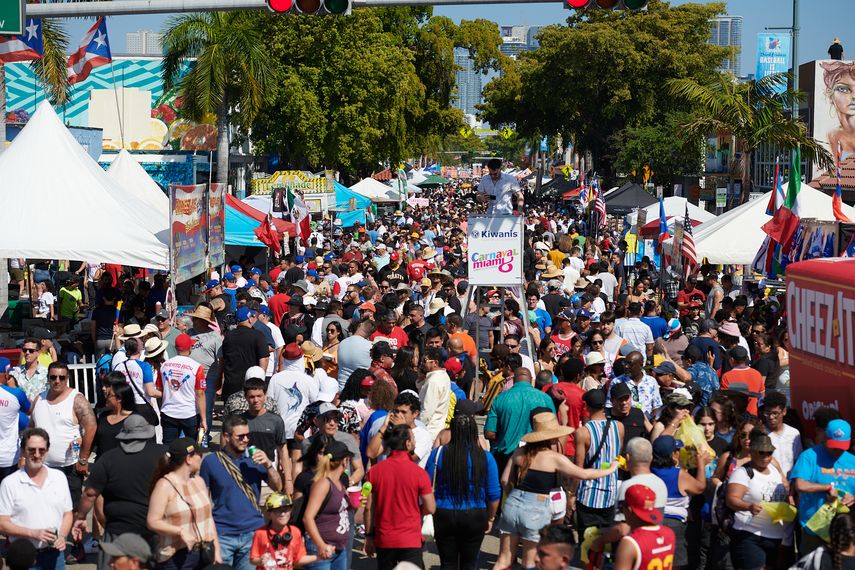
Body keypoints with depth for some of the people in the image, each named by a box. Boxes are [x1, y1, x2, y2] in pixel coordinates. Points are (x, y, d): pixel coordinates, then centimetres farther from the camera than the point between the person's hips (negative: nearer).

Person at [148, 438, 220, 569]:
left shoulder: (198, 481, 13)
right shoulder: (165, 485, -8)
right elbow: (152, 522, -13)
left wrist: (217, 551, 11)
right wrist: (180, 531, -25)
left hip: (205, 554, 6)